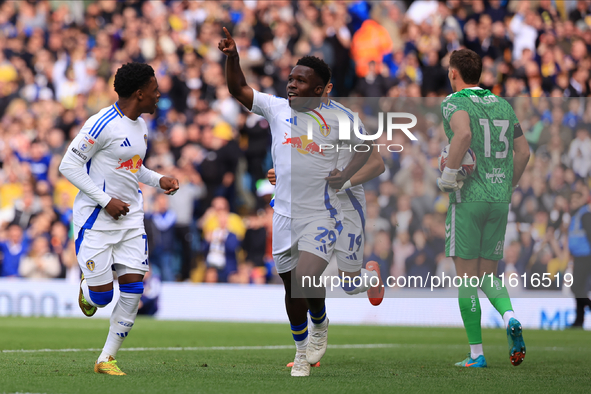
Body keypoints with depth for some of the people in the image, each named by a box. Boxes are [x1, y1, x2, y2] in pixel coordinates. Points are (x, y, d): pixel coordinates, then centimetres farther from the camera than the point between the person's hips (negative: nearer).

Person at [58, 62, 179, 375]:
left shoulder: (139, 125, 11)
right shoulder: (103, 124, -16)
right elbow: (68, 166, -16)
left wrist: (158, 180, 9)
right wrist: (105, 200, -18)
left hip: (130, 217, 7)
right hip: (96, 219, -7)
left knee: (133, 289, -4)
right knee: (102, 295, -6)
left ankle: (107, 358, 6)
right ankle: (85, 287, 33)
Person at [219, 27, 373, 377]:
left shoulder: (335, 120, -2)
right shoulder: (278, 109, 3)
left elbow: (367, 147, 12)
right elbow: (238, 89, -2)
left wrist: (346, 174, -4)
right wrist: (232, 56, -18)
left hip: (321, 216, -4)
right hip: (285, 214, 4)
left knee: (305, 279, -20)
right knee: (291, 287, 12)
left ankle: (320, 324, 11)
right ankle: (302, 351, 31)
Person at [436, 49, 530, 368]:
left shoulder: (454, 103, -7)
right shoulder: (503, 105, 13)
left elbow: (463, 134, -28)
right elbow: (523, 152, 13)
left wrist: (448, 175, -17)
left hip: (468, 198, -5)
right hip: (499, 200, 5)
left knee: (466, 277, 2)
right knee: (488, 276, 14)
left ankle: (476, 353, 1)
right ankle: (510, 318, -16)